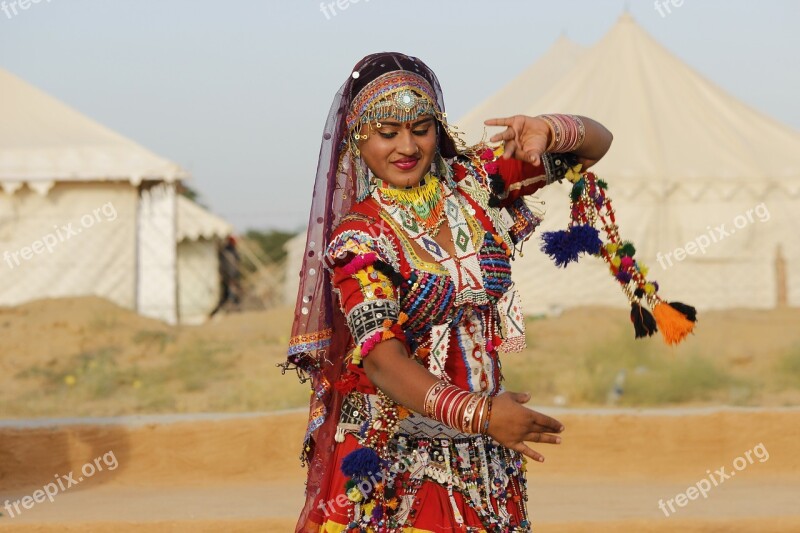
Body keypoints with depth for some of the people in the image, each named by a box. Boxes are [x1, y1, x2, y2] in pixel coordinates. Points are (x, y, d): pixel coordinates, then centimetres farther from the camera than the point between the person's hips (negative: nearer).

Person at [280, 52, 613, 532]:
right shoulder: (357, 238, -12)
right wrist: (479, 412, -35)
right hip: (390, 452, -4)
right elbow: (382, 359, -23)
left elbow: (596, 143, 6)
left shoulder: (474, 181, 1)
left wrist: (549, 131, -17)